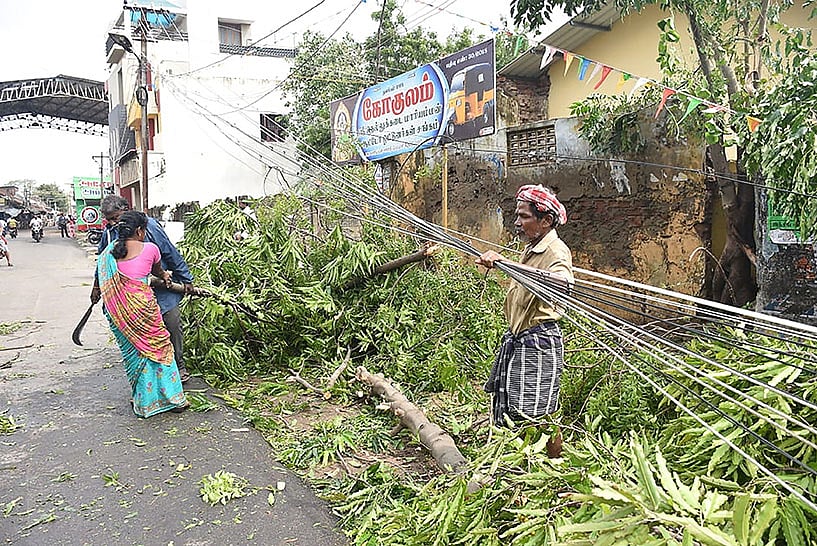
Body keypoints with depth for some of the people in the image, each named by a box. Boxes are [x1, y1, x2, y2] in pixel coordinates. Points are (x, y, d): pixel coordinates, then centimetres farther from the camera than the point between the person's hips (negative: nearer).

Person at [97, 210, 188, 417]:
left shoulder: (109, 251, 6)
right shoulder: (150, 249, -4)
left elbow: (102, 279, 12)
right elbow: (158, 270, 16)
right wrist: (165, 276, 38)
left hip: (117, 309, 4)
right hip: (141, 305, -4)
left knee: (132, 352, 15)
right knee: (158, 347, 8)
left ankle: (143, 401, 24)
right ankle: (172, 398, 14)